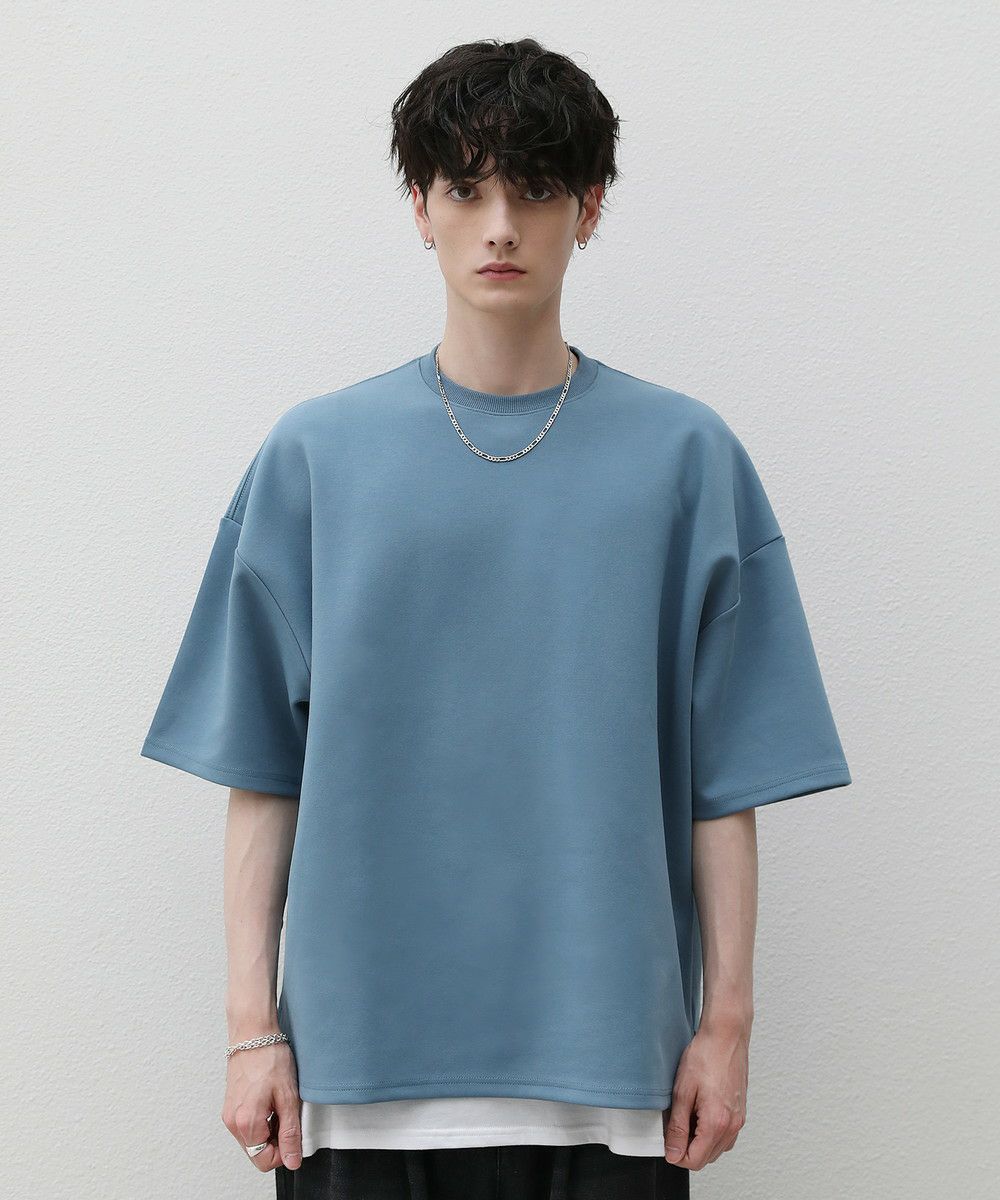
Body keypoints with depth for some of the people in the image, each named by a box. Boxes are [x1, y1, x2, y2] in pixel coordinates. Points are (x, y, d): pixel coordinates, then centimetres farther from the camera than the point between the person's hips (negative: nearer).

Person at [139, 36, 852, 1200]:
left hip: (604, 1062, 0)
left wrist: (726, 1019, 0)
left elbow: (724, 776, 2)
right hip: (362, 1056, 0)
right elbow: (262, 769, 3)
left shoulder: (683, 457, 2)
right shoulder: (315, 454, 3)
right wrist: (254, 1025, 0)